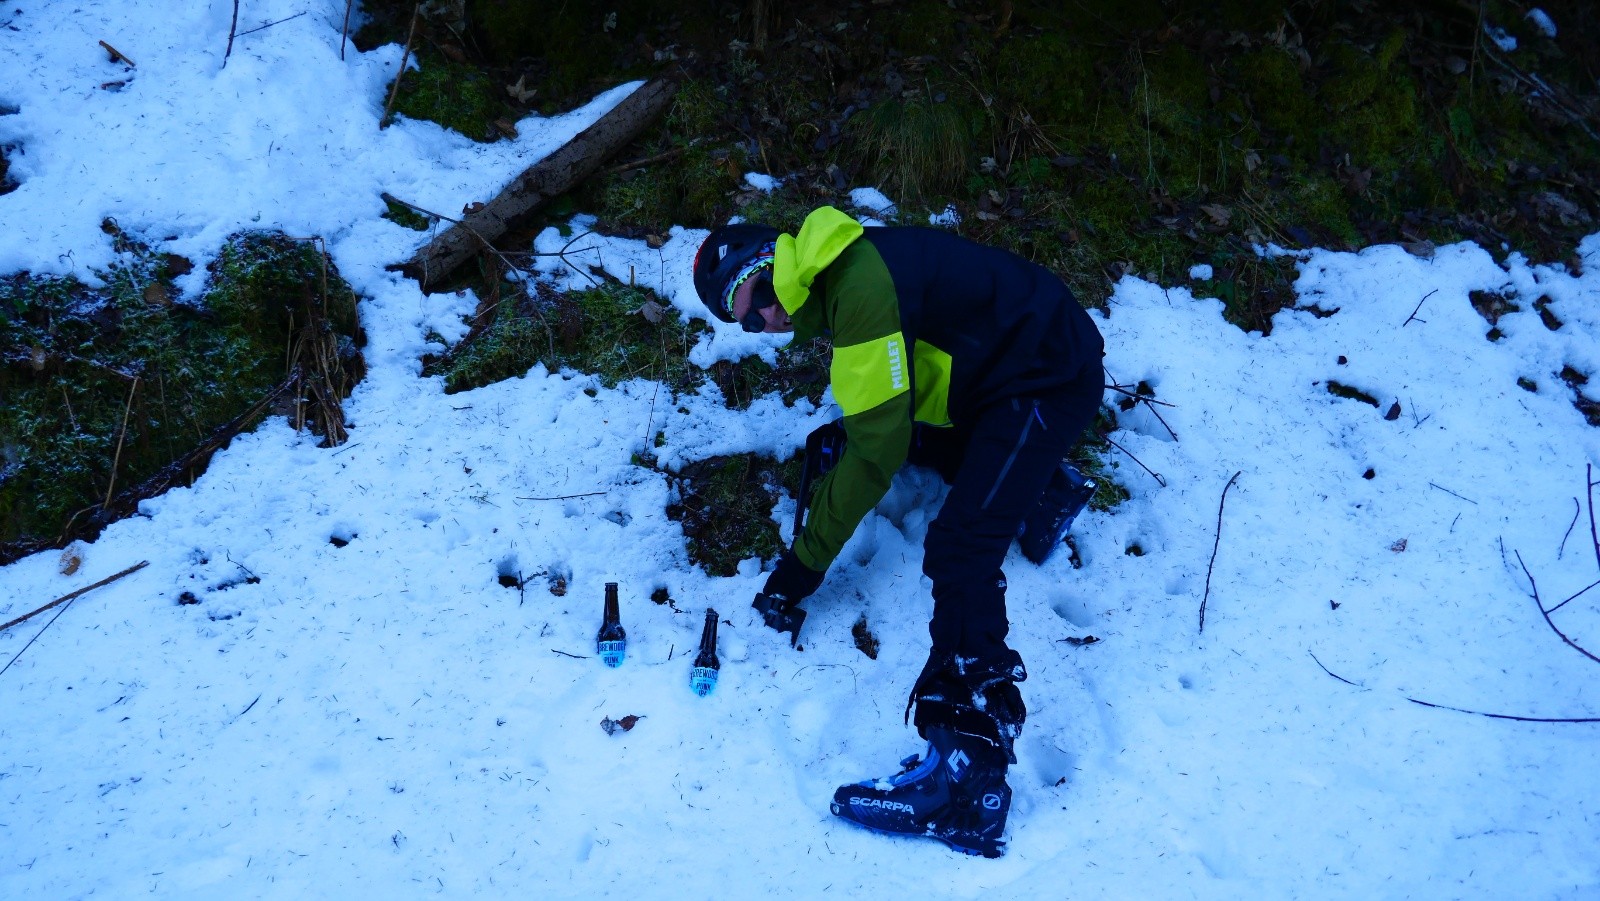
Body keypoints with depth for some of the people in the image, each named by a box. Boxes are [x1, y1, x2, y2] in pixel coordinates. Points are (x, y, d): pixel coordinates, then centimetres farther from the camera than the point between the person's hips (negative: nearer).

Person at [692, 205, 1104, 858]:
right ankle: (1043, 486, 20)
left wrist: (808, 557, -16)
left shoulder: (860, 290, -23)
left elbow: (878, 449, -23)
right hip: (1011, 362, 11)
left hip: (1050, 380, -11)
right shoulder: (839, 273, 7)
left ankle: (968, 772, -30)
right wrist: (840, 440, 9)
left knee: (959, 550, -22)